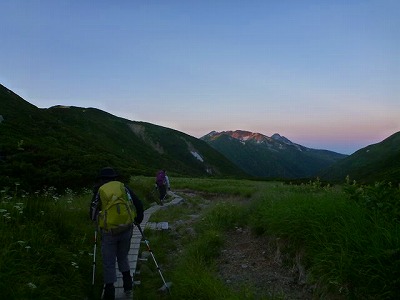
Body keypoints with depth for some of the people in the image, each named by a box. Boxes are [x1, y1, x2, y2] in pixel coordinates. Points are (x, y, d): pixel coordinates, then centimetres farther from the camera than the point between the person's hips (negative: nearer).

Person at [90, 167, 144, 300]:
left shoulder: (99, 191, 2)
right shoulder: (123, 187, 3)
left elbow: (93, 213, 11)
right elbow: (138, 204, 1)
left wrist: (95, 219, 34)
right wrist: (138, 219, 18)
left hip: (109, 232, -2)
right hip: (126, 229, 2)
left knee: (109, 262, 12)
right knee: (123, 257, 24)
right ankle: (127, 283, 21)